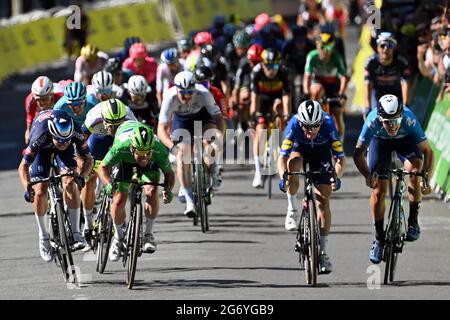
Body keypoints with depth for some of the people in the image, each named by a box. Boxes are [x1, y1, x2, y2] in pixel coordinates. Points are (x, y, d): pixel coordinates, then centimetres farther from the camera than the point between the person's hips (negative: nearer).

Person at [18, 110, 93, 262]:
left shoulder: (76, 132, -37)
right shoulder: (40, 136, -41)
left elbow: (88, 159, -25)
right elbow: (24, 166, -30)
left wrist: (81, 175, -45)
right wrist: (27, 187, -47)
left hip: (67, 152, 1)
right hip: (43, 148, -1)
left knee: (70, 183, -23)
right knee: (40, 192, -13)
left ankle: (75, 232, -15)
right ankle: (43, 236, 8)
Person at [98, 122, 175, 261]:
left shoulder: (160, 151, -38)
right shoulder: (120, 148, -41)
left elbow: (169, 173, -20)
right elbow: (103, 167, -25)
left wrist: (168, 189, -41)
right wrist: (108, 184, -45)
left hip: (151, 165, 0)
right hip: (124, 160, 0)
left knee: (151, 192, -25)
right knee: (119, 200, -12)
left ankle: (148, 234, -7)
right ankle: (118, 237, 14)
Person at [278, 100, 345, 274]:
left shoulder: (328, 124, -35)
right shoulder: (294, 124, -35)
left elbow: (340, 158, -32)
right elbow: (282, 157, -36)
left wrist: (336, 176, -50)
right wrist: (283, 176, -54)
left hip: (321, 151, 0)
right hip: (300, 148, 0)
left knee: (323, 200, -11)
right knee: (293, 164, -37)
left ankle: (322, 251, -6)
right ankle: (293, 209, -16)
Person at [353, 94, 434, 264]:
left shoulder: (409, 120, -39)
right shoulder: (373, 121, -38)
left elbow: (427, 151, -31)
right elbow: (358, 153, -27)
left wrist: (426, 178, -43)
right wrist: (368, 175, -40)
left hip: (405, 140, -1)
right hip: (380, 141, 1)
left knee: (414, 169, -29)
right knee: (378, 190, -8)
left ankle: (413, 222, -14)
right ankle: (379, 239, 10)